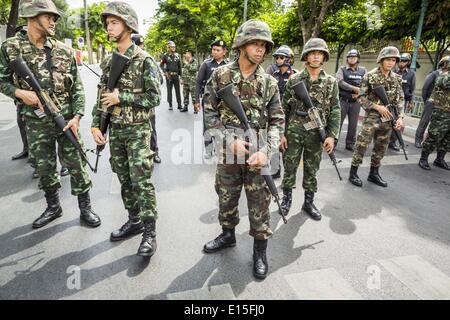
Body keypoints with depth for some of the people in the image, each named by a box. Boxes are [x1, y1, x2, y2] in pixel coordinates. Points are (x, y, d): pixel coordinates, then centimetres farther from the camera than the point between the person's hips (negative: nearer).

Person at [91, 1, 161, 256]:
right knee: (124, 179, 13)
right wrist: (96, 125, 4)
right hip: (115, 130, 7)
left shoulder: (144, 60, -8)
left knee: (142, 181, -6)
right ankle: (134, 221, 27)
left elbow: (154, 98, -12)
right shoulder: (109, 61, 11)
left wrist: (121, 97, -15)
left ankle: (150, 231, 3)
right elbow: (103, 96, 13)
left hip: (138, 131, -7)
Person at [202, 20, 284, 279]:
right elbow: (209, 113, -2)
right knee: (226, 198, 16)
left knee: (259, 204, 5)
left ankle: (260, 250, 24)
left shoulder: (270, 82, 1)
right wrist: (230, 139, -14)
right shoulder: (221, 75, -1)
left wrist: (266, 151, -15)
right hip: (228, 151, 1)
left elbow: (277, 121, 1)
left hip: (258, 153, 0)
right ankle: (228, 235, 41)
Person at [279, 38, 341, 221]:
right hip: (293, 132, -1)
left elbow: (335, 111, 2)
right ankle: (287, 198, 26)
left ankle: (309, 202, 26)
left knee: (311, 170, 11)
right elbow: (285, 108, 1)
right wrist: (282, 133, -3)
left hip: (317, 134, 1)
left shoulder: (331, 82, 4)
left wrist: (332, 135, -7)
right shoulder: (294, 80, 0)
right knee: (289, 167, 7)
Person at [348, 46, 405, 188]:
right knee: (362, 145, -6)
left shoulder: (397, 78, 8)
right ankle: (353, 173, 6)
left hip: (388, 119, 5)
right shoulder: (370, 76, -6)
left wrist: (400, 117, -3)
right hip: (371, 117, -5)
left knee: (381, 148, 10)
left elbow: (400, 99, 9)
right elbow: (361, 98, -7)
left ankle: (374, 173, 23)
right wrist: (377, 107, -17)